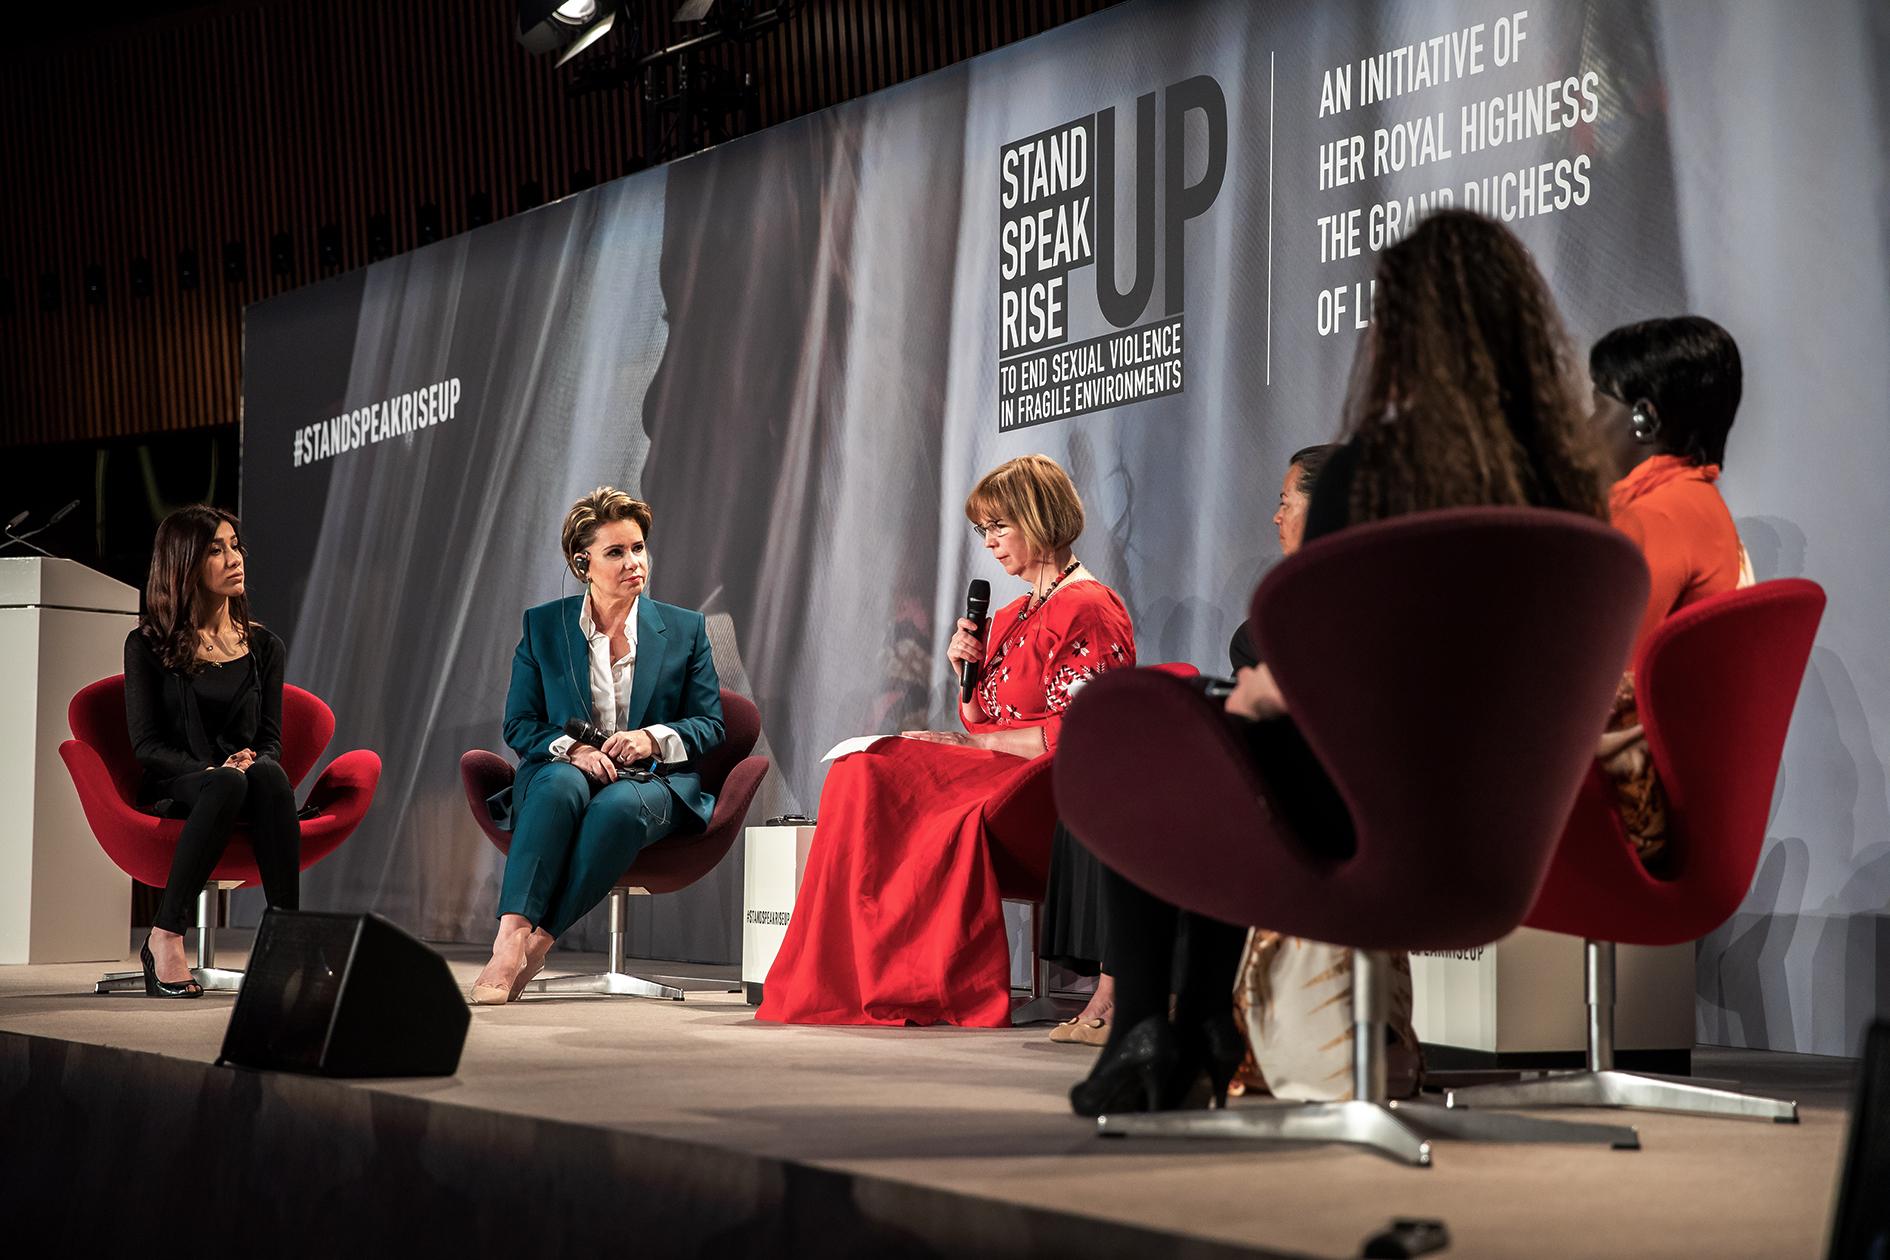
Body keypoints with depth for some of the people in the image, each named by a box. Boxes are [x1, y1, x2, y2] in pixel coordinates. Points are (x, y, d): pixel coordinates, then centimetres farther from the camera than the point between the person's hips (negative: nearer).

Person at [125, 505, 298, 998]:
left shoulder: (263, 646, 14)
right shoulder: (148, 644, 4)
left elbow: (272, 741, 9)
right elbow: (146, 744, -3)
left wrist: (252, 762, -15)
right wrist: (213, 770, -20)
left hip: (246, 782, 3)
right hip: (173, 791, -3)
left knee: (268, 775, -35)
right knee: (227, 785, -39)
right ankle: (164, 936, -36)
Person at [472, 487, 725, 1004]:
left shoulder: (684, 629, 9)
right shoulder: (542, 626, 9)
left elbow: (710, 724, 8)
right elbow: (519, 725, 6)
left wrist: (652, 738, -13)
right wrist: (571, 748, -15)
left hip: (655, 782, 0)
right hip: (562, 768, 0)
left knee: (619, 804, -37)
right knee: (561, 783, -37)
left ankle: (540, 941, -36)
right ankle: (510, 938, -49)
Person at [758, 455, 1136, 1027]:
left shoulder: (1089, 609, -5)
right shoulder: (1009, 618, 23)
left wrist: (972, 742, -11)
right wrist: (966, 674, 4)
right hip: (992, 776, 8)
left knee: (870, 776, -24)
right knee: (858, 773, -16)